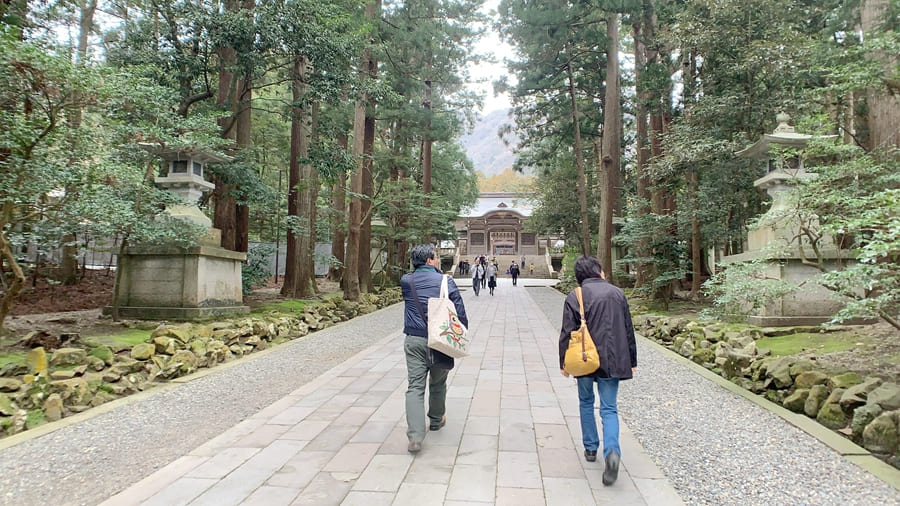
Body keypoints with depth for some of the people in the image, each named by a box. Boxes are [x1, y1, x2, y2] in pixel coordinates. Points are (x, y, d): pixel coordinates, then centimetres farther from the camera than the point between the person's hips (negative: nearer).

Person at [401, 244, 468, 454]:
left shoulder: (406, 281, 2)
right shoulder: (445, 282, -6)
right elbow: (460, 312, -4)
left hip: (414, 341, 1)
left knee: (415, 387, -1)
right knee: (438, 384, 19)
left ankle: (415, 436, -10)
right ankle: (436, 420, 39)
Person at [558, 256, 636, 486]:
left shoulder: (574, 296, -7)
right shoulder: (616, 293, 2)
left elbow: (567, 332, -8)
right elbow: (628, 329, 7)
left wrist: (564, 362, 2)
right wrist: (632, 360, 16)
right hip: (612, 359, 1)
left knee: (586, 402, 20)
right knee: (609, 408, 4)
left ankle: (590, 448, 26)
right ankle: (612, 451, -17)